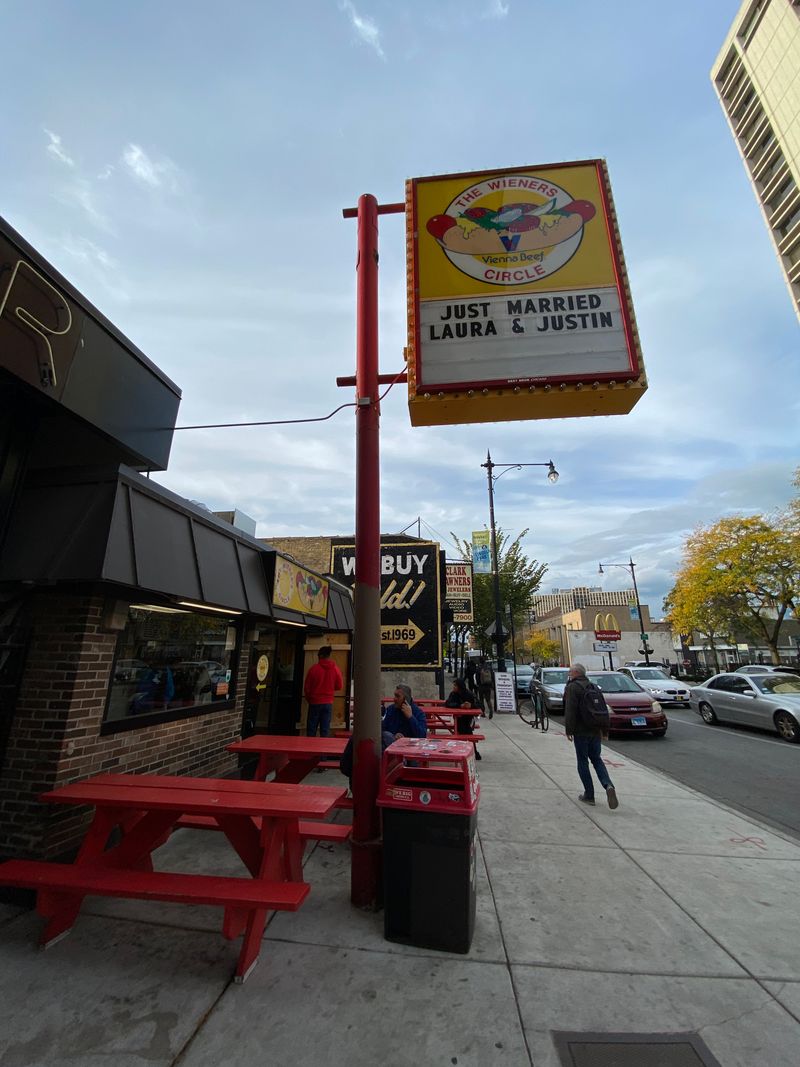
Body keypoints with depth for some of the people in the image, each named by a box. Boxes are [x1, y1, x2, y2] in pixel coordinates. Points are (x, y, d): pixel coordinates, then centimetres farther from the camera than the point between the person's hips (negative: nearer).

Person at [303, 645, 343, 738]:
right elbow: (339, 686, 4)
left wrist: (309, 699, 14)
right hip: (328, 703, 2)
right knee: (325, 730, 7)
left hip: (315, 702, -2)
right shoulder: (335, 669, -5)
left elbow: (306, 687, -4)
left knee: (311, 730, 9)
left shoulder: (313, 669, -10)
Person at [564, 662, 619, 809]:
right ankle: (608, 786, -4)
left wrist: (569, 730, -14)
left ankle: (589, 795, 10)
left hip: (581, 731, -7)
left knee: (582, 762, 5)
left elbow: (570, 710, -19)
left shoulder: (572, 687, -13)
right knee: (596, 759, 16)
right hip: (595, 730, 7)